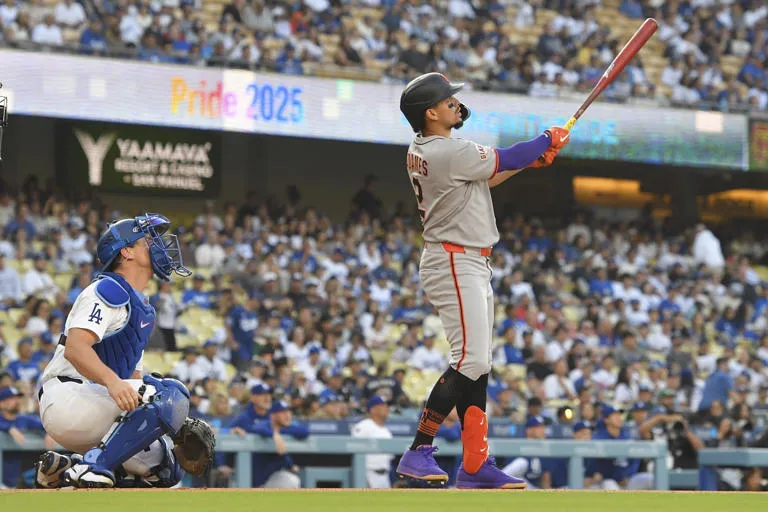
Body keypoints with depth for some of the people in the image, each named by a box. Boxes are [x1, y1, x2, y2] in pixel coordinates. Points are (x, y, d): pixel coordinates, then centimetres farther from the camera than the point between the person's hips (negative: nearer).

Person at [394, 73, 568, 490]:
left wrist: (534, 158, 13)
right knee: (470, 360, -14)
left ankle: (476, 466, 7)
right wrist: (549, 140, 9)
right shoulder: (449, 152, -20)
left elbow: (483, 177, 20)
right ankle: (418, 452, -15)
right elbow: (504, 161, -9)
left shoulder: (421, 151, 10)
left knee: (479, 363, 9)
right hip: (454, 264, -10)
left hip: (470, 266, 10)